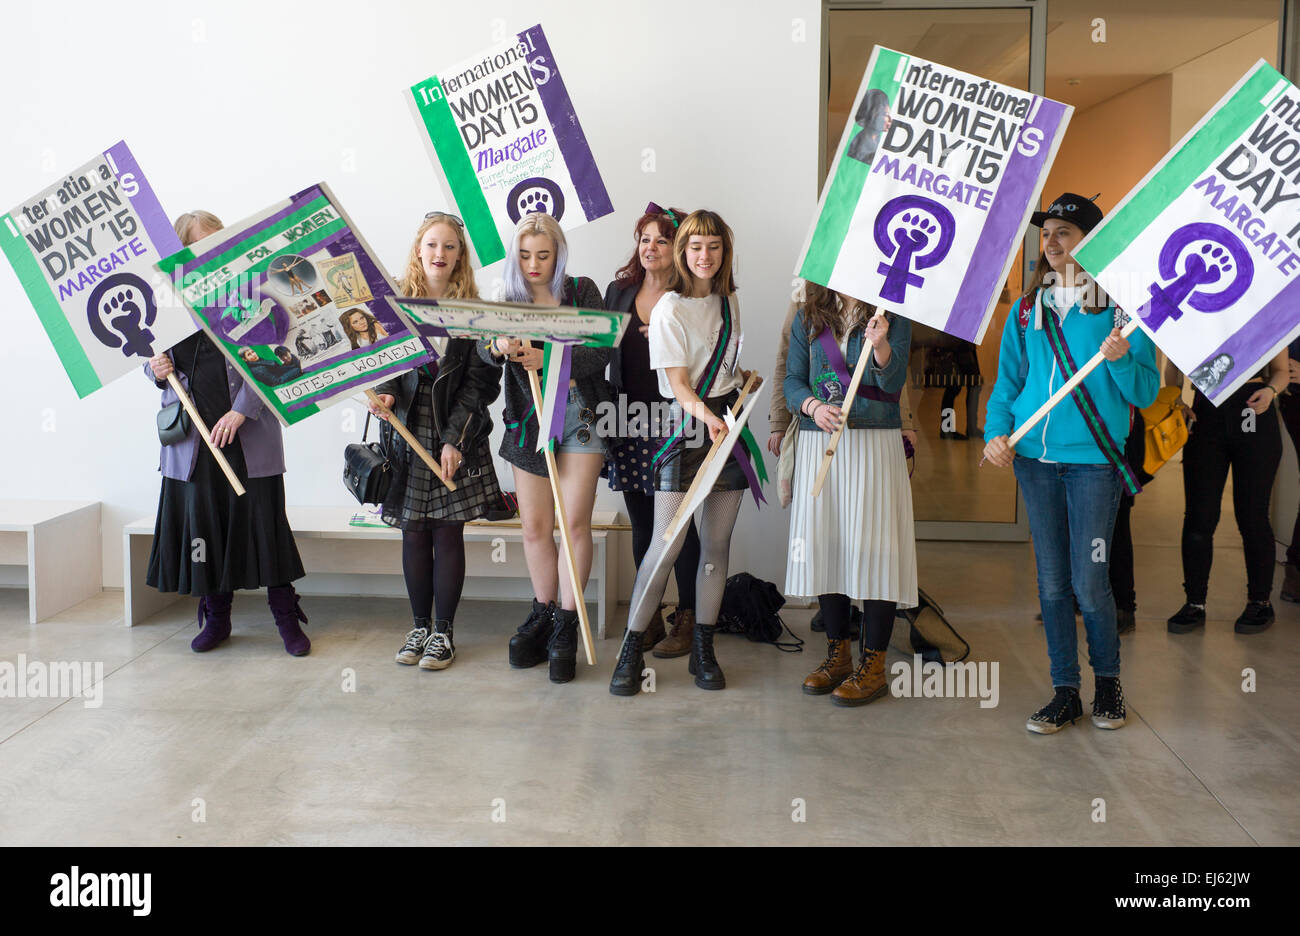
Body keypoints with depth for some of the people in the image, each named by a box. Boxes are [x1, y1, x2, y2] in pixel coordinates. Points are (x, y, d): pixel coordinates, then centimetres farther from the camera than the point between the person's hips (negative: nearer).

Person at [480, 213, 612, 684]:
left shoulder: (582, 291, 0)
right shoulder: (508, 300, 6)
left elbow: (600, 353, -10)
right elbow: (483, 348, -9)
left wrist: (548, 359, -25)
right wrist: (498, 346, -33)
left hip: (580, 413, -2)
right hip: (529, 420, 2)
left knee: (575, 522, -6)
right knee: (535, 526, 6)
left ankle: (566, 626, 4)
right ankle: (543, 612, 25)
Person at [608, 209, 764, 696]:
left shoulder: (728, 302, 12)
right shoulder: (669, 309, -7)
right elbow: (679, 384, -16)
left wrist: (745, 378, 9)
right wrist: (707, 416, -32)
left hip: (729, 421, 6)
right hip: (687, 425, -6)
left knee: (717, 545, 6)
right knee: (666, 545, -10)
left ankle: (703, 650, 16)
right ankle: (631, 651, 0)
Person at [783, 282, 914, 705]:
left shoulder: (892, 316, 1)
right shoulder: (808, 318, 10)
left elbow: (894, 381, -9)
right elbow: (793, 381, 7)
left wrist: (879, 345, -28)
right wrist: (814, 407, -13)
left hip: (875, 441, -3)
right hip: (818, 442, 4)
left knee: (873, 546, -5)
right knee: (825, 543, 6)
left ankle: (873, 664, 2)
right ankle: (837, 653, 19)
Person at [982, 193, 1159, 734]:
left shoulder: (1121, 306, 0)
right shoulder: (1027, 309, 11)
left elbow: (1146, 393, -1)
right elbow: (1008, 382, 14)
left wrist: (1121, 360, -20)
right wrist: (996, 431, -3)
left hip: (1094, 456, -4)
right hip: (1034, 455, 4)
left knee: (1089, 583, -3)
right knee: (1052, 581, 8)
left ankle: (1107, 680, 22)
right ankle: (1065, 693, 19)